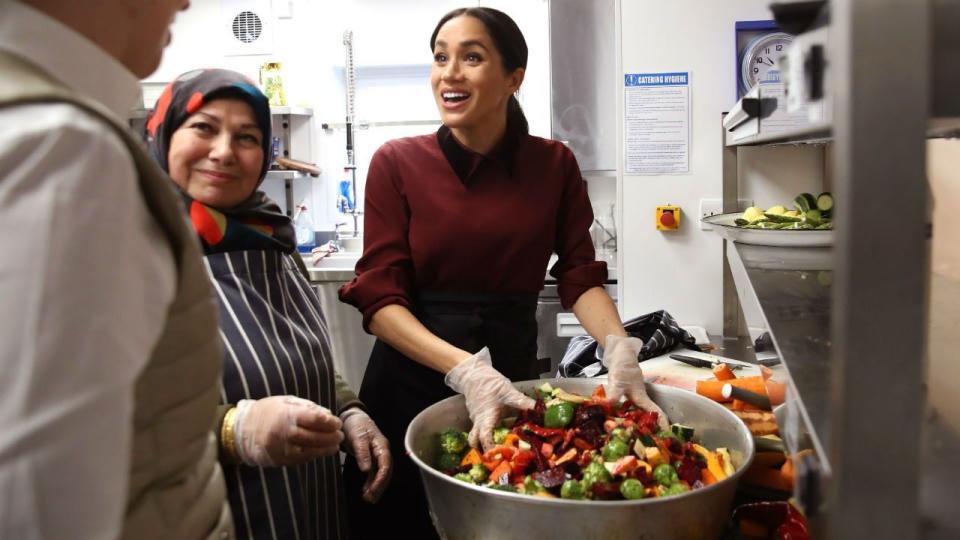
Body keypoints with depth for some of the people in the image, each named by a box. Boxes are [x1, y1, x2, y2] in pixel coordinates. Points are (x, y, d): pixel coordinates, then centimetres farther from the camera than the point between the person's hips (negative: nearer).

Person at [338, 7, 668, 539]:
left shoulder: (554, 164, -2)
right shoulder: (397, 163, -9)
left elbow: (580, 276, 0)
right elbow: (379, 298, -13)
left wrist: (620, 348, -20)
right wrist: (464, 369, -28)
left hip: (512, 371, 2)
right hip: (413, 381, -1)